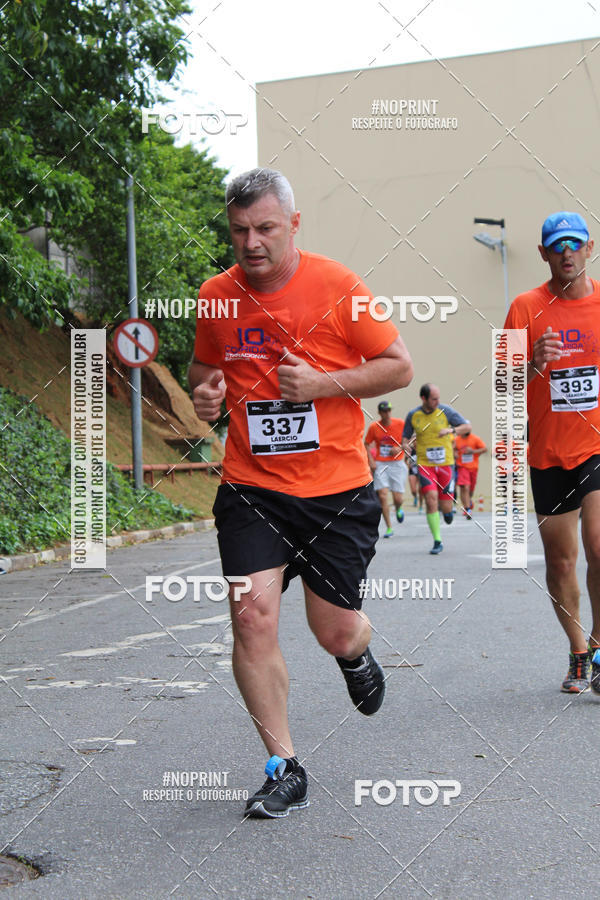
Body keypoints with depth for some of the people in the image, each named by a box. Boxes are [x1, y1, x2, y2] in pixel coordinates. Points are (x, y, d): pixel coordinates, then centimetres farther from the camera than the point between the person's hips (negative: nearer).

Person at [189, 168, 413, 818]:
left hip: (337, 488, -2)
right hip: (251, 489, 2)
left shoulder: (336, 286, -7)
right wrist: (205, 390, -2)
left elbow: (399, 366, -2)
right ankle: (284, 767, 3)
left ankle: (357, 654, 44)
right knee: (252, 615, -13)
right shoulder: (216, 296, 3)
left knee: (334, 632, 3)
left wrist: (323, 384, -15)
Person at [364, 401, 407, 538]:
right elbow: (367, 444, 10)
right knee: (382, 496, -9)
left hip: (397, 464, -1)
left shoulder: (400, 424, -3)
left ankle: (398, 509, 33)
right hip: (380, 465, 1)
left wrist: (399, 448, -12)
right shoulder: (374, 427, 0)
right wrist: (371, 461, -2)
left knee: (398, 498, -5)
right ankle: (389, 528, 2)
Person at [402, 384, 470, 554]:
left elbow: (467, 426, -2)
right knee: (431, 499, -17)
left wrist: (451, 430, -21)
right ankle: (437, 542, -7)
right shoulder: (413, 415, 1)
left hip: (445, 463, 0)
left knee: (446, 508, 0)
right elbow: (405, 437, 13)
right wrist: (405, 445, -11)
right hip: (425, 464, 0)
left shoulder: (445, 411, -3)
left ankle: (446, 509, 39)